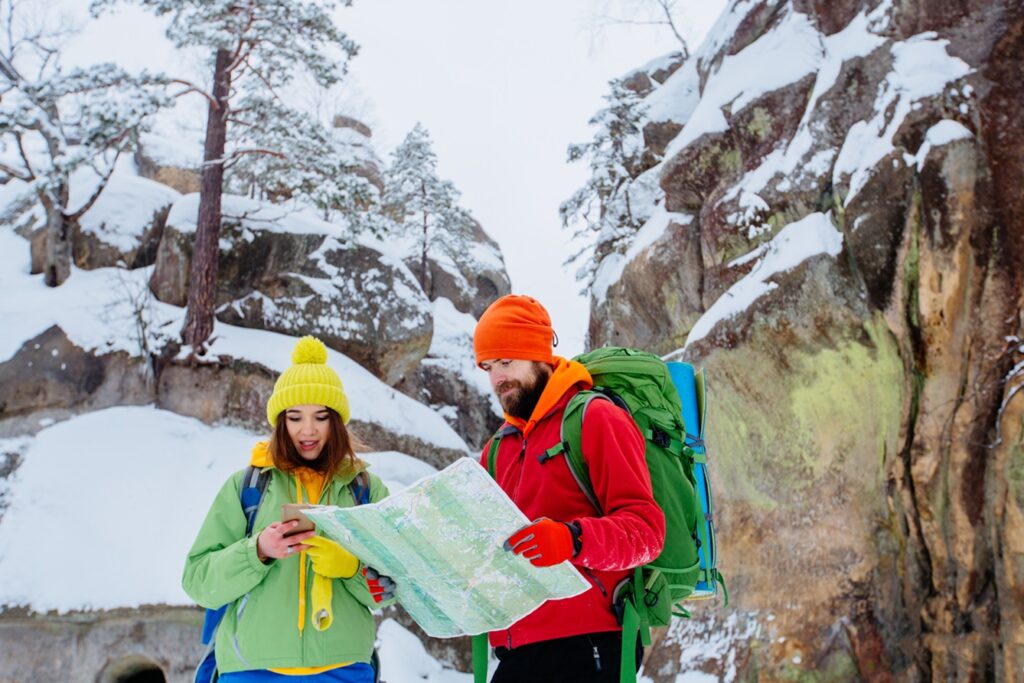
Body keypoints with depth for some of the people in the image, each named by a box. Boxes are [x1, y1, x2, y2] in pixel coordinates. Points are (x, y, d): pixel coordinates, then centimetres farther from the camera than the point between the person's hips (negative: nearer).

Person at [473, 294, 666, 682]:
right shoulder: (498, 448, 19)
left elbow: (645, 528, -11)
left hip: (584, 647, -6)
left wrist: (572, 539, -29)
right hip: (517, 650, 7)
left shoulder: (595, 418, -3)